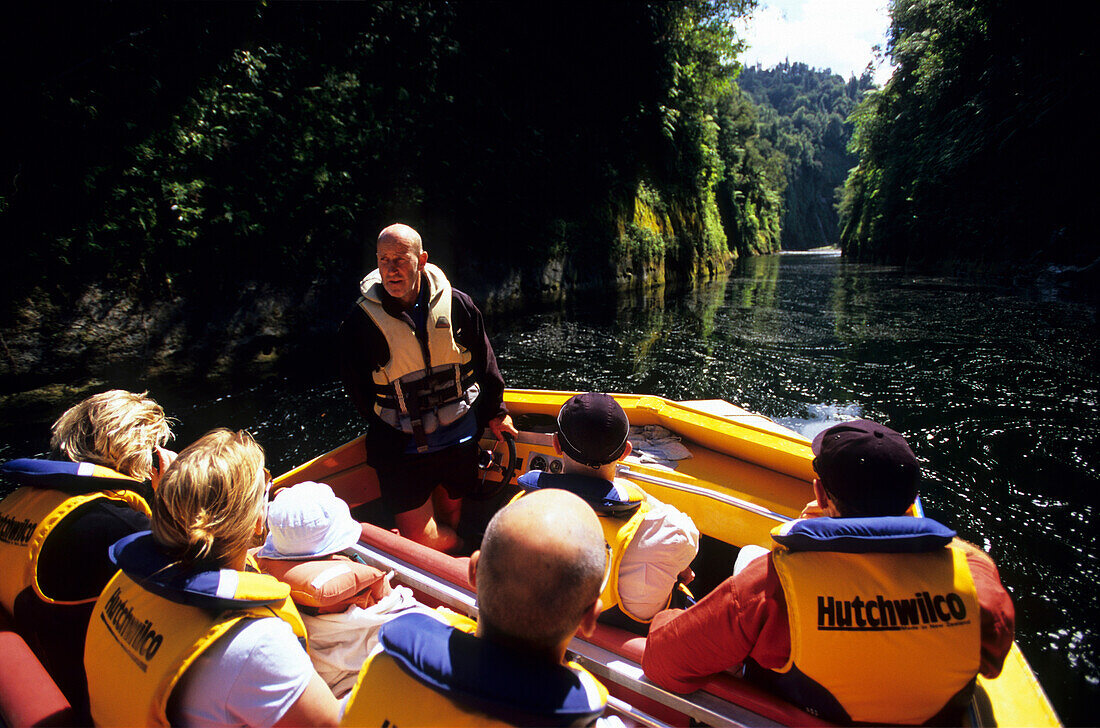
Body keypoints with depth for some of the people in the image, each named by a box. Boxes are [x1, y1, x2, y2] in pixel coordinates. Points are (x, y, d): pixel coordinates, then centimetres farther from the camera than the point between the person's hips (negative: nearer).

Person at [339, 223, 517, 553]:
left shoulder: (456, 304, -5)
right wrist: (388, 434, -4)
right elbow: (357, 390, -2)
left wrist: (494, 412, 14)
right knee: (419, 536, -6)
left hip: (460, 439, 3)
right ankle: (461, 552, 25)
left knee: (450, 519, 18)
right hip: (402, 449, -2)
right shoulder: (361, 321, -11)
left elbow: (485, 363, 8)